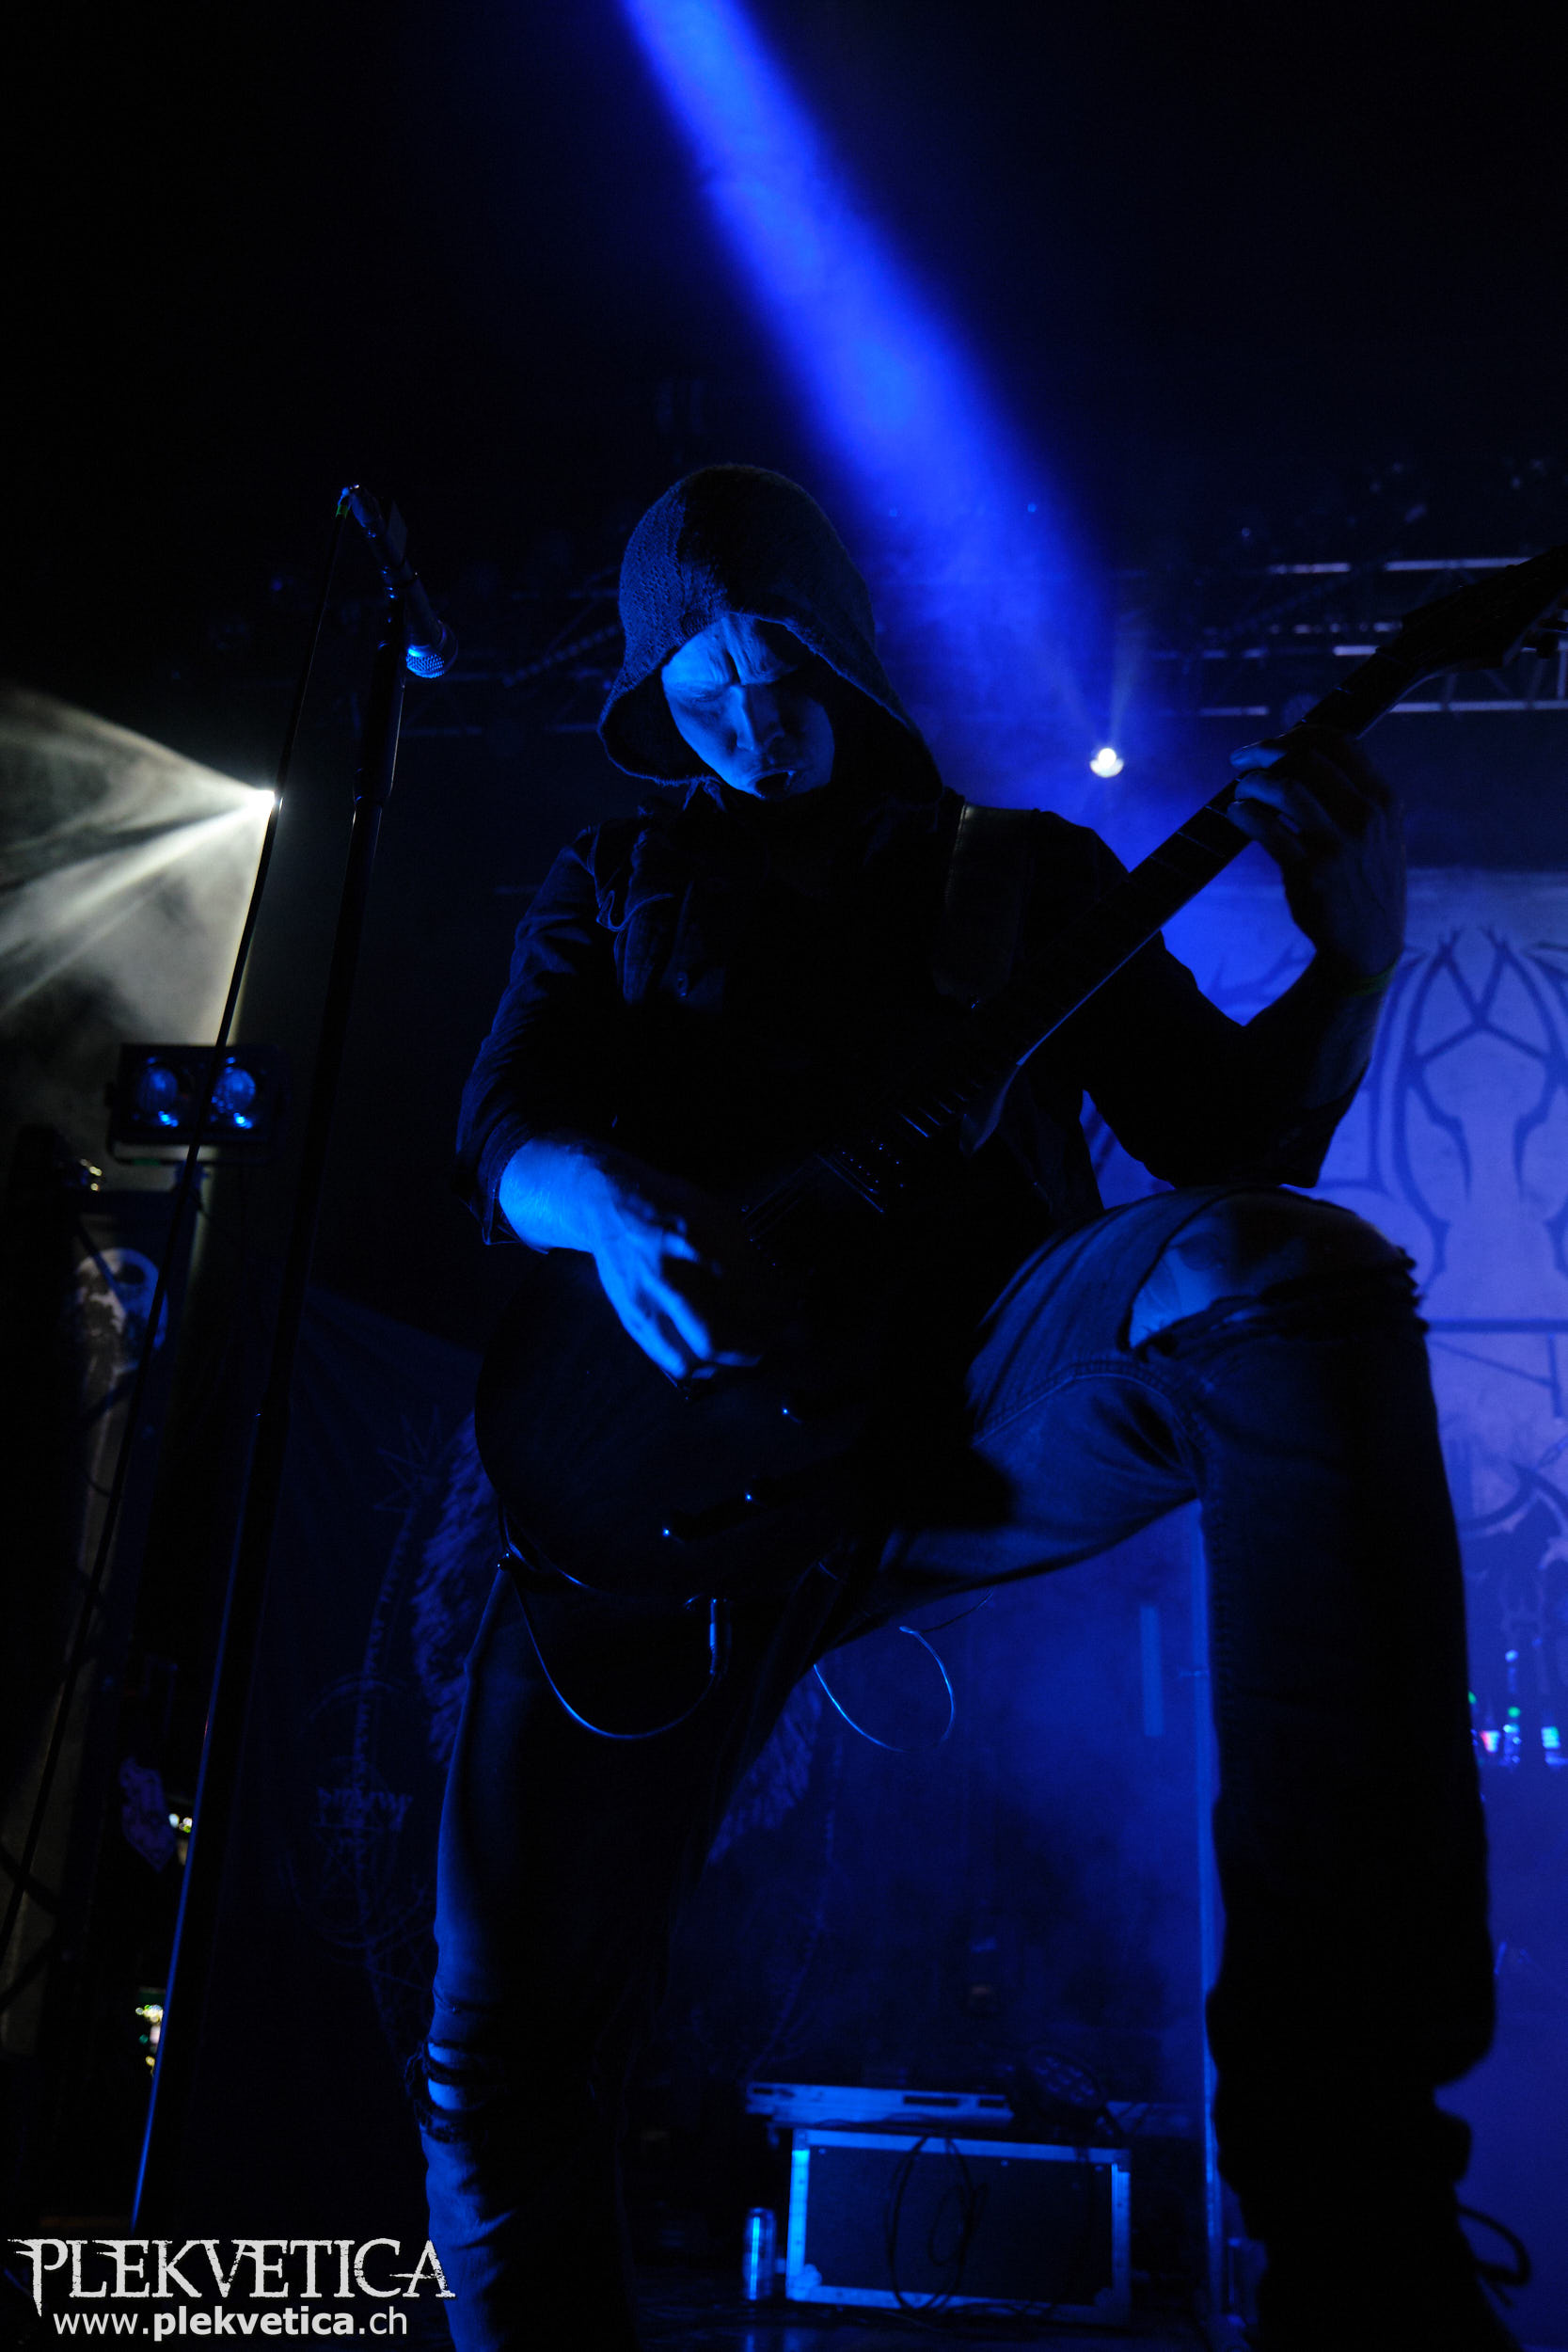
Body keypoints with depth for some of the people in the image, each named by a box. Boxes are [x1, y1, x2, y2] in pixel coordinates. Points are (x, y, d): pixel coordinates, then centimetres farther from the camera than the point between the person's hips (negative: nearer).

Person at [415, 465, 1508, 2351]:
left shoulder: (1034, 865, 21)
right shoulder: (615, 884, 22)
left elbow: (1227, 1123, 13)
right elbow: (506, 1119, 6)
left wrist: (1353, 960, -7)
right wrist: (607, 1207, -18)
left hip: (988, 1381, 0)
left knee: (1284, 1270, -34)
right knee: (501, 2054, -12)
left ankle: (1353, 2197, -31)